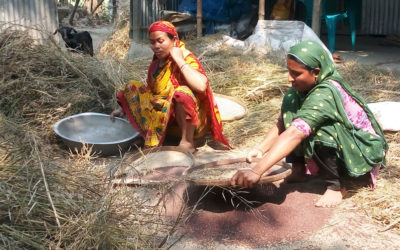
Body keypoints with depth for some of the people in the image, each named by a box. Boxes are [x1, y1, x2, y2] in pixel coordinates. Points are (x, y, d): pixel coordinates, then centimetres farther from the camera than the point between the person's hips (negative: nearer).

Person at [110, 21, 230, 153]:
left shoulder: (187, 59, -18)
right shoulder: (157, 61, 2)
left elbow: (201, 86, -39)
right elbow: (149, 89, 14)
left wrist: (179, 59, -30)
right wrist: (125, 107, 6)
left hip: (192, 121, -7)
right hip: (166, 116, 7)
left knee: (182, 92, -38)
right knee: (131, 88, 3)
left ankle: (187, 142, -21)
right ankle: (153, 134, 1)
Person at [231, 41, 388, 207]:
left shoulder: (326, 93, -33)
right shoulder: (304, 87, -9)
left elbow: (295, 134, -43)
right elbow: (281, 124, -8)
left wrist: (257, 171, -49)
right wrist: (260, 149, -25)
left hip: (365, 149, -7)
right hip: (337, 145, 8)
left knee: (318, 129, -36)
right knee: (290, 101, -8)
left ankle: (336, 186, -15)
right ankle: (298, 168, 2)